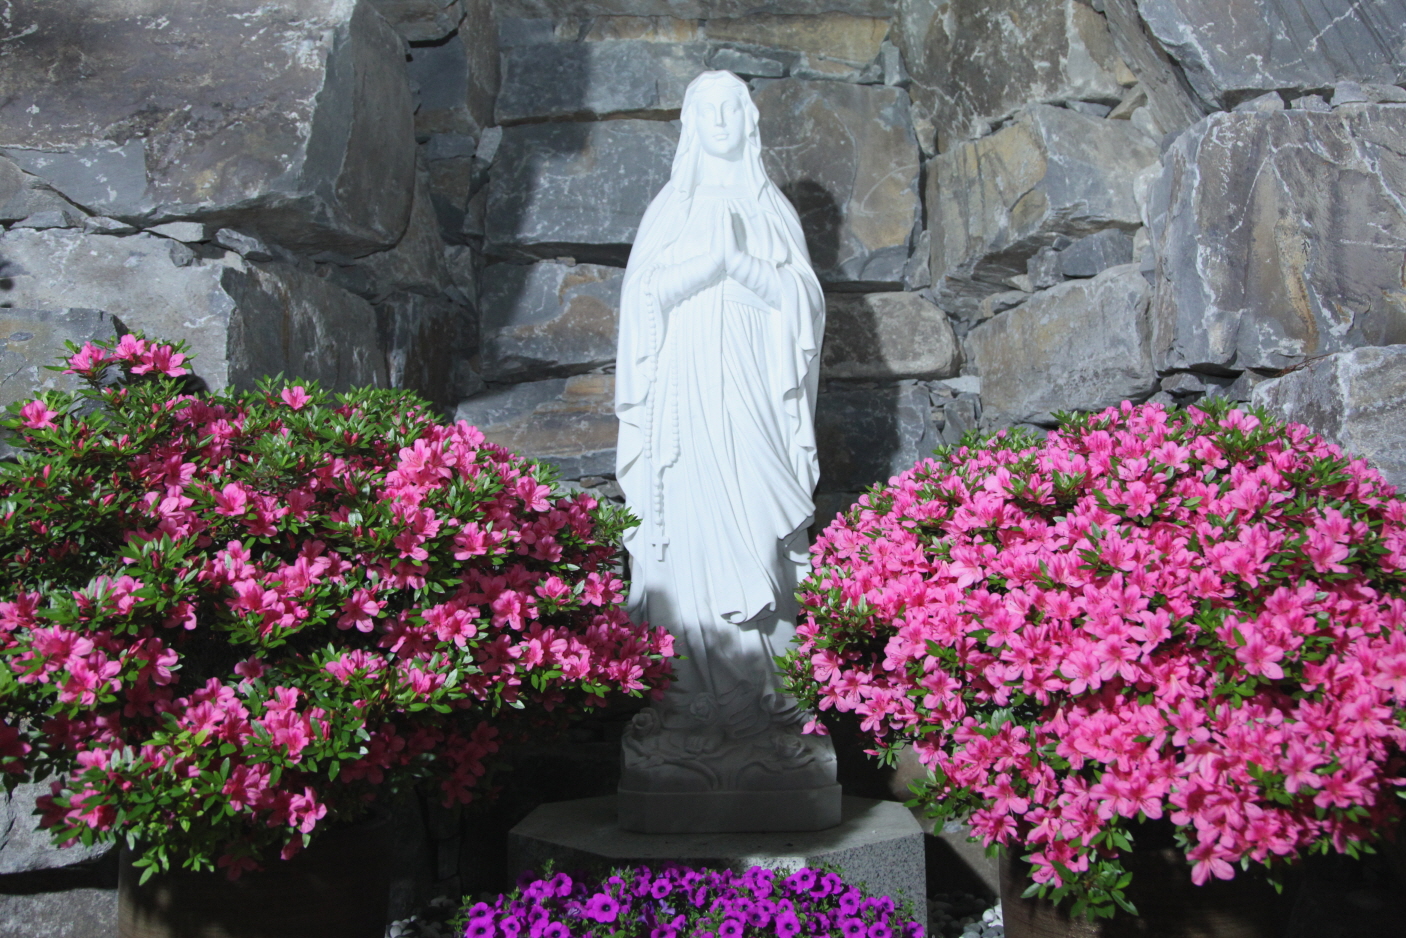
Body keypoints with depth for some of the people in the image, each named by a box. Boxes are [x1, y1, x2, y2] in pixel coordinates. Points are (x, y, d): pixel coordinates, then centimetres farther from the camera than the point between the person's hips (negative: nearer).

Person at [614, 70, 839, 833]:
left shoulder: (771, 210, 16)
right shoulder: (669, 210, 14)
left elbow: (801, 297, 5)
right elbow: (645, 293, 2)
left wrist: (739, 263, -7)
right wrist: (707, 257, -8)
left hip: (753, 397, 1)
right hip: (687, 399, -1)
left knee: (755, 536, -5)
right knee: (692, 532, -8)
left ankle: (760, 683, 0)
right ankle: (696, 693, -4)